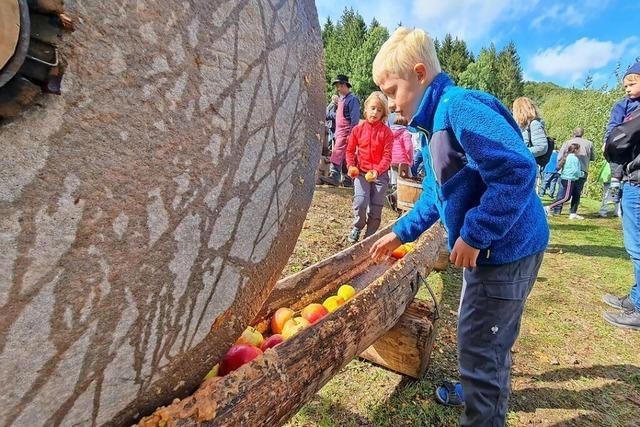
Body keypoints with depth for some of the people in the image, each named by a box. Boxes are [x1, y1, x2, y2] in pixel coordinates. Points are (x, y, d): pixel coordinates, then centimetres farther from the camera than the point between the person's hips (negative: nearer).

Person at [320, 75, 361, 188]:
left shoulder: (352, 99, -9)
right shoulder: (341, 99, 19)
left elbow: (355, 119, -15)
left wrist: (351, 134, -21)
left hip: (346, 132, -9)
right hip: (339, 132, 9)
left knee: (338, 153, -18)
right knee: (344, 157, 11)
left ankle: (334, 176, -22)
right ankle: (347, 180, 17)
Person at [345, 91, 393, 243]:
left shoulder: (386, 131, -3)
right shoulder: (358, 129, 2)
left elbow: (387, 156, -8)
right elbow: (350, 150, 11)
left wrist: (377, 171, -24)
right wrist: (351, 166, -5)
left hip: (380, 174, 0)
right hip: (361, 172, 0)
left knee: (376, 209, 1)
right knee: (360, 203, -18)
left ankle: (369, 236, 22)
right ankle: (357, 227, 12)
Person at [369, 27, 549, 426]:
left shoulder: (459, 106, -20)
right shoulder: (439, 122, 12)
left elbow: (518, 169, -30)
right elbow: (435, 193, 20)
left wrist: (474, 234, -25)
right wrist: (401, 233, 20)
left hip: (507, 249, -10)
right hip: (494, 249, 10)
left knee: (478, 344, 4)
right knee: (488, 337, 27)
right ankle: (485, 391, 50)